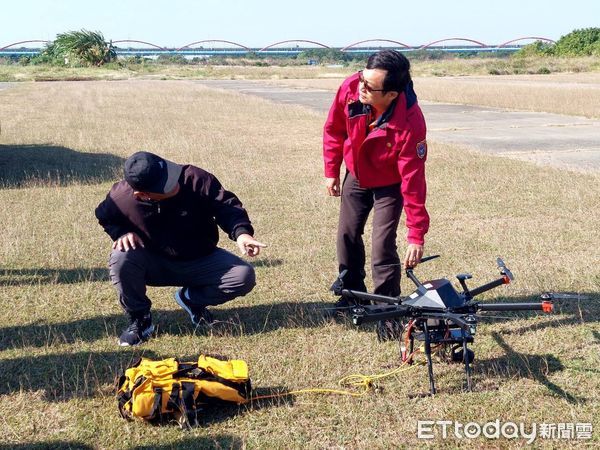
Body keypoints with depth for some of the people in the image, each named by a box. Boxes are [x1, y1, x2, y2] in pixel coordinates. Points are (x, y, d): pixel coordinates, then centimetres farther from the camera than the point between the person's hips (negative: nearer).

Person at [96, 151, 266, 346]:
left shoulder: (196, 179, -27)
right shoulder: (121, 196, -22)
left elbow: (227, 205, -23)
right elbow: (105, 218, 2)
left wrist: (241, 232, -42)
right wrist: (120, 233, -20)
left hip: (200, 262, 1)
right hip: (154, 265, 0)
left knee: (244, 277, -20)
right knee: (121, 259, -32)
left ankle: (191, 299, 9)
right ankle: (139, 319, -5)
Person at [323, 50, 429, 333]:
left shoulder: (410, 124, -39)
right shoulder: (350, 88, -29)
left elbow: (413, 180, -33)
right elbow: (334, 129, -7)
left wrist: (416, 235, -30)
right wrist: (331, 171, 1)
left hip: (389, 185, -5)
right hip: (356, 176, 5)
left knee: (382, 247, -11)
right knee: (347, 235, 13)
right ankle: (352, 294, 34)